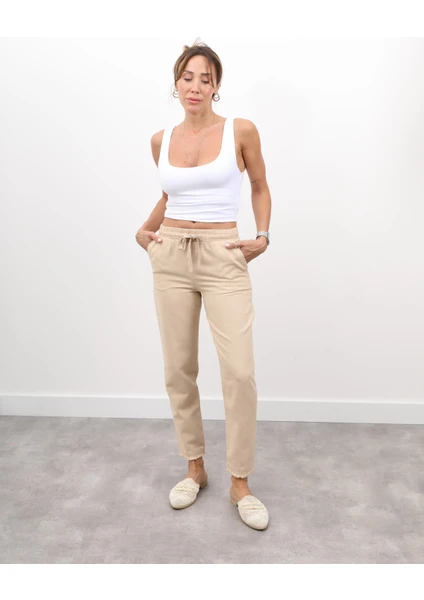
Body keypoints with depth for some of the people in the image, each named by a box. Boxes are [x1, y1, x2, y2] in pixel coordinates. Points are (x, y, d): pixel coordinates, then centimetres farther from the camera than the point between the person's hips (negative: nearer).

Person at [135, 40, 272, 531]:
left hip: (223, 259, -3)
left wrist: (262, 238, -1)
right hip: (171, 257, 4)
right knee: (179, 370, 7)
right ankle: (195, 468, 26)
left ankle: (240, 484, 9)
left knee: (239, 372, -9)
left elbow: (260, 188, 11)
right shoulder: (161, 140, 7)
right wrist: (145, 230, 9)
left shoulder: (241, 130, -2)